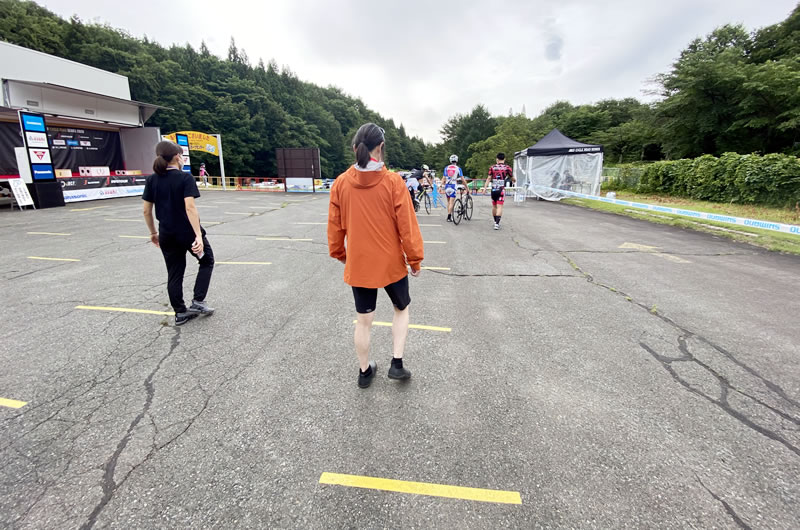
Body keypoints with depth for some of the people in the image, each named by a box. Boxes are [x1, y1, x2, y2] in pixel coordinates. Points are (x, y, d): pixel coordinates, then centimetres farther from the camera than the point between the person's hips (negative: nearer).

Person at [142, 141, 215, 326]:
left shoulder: (152, 180, 4)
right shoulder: (185, 178, -12)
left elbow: (146, 210, 6)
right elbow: (189, 208, -22)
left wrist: (153, 232, 18)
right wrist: (198, 235, -25)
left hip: (167, 235, 5)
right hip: (188, 233, -5)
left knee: (174, 274, 13)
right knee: (207, 261, 18)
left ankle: (180, 313, 21)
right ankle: (197, 302, 10)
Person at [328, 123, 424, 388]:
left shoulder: (340, 183, -5)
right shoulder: (393, 181, -14)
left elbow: (334, 227, 2)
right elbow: (407, 226, -12)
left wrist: (339, 254, 18)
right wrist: (415, 259, 0)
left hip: (358, 265, 2)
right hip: (392, 263, -2)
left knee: (363, 320, 17)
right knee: (401, 309, 23)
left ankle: (364, 371, 33)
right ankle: (397, 363, 20)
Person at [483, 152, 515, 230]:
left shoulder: (492, 167, 5)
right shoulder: (507, 167, 0)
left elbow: (489, 178, 0)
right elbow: (513, 178, 8)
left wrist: (485, 188, 2)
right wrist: (514, 181, 30)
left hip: (493, 189, 3)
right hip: (501, 190, -3)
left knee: (494, 206, 16)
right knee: (499, 207, -5)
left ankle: (496, 222, 29)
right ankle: (497, 224, -16)